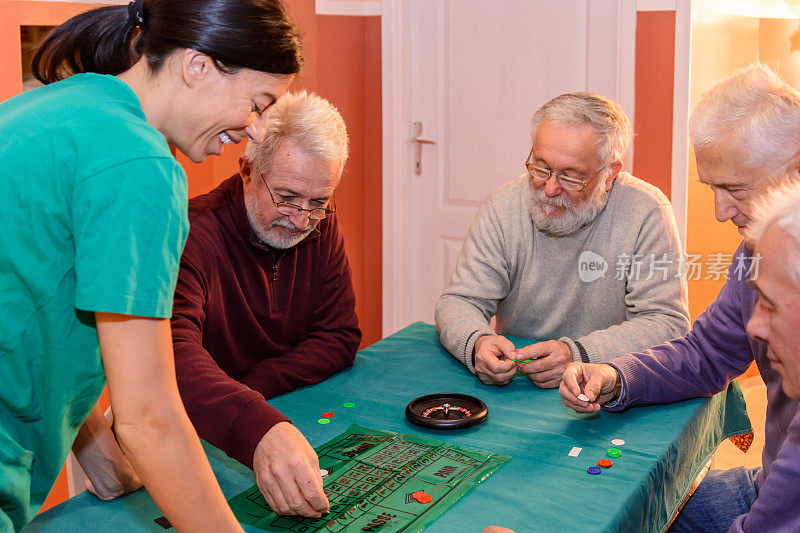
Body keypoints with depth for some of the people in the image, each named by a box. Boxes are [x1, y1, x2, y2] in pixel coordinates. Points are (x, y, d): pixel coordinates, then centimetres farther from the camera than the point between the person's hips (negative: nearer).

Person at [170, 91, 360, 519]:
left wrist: (253, 385, -15)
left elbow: (340, 337, 2)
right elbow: (172, 353, -37)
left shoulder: (320, 228, 1)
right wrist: (258, 428, -54)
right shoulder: (193, 234, -21)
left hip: (284, 419, 4)